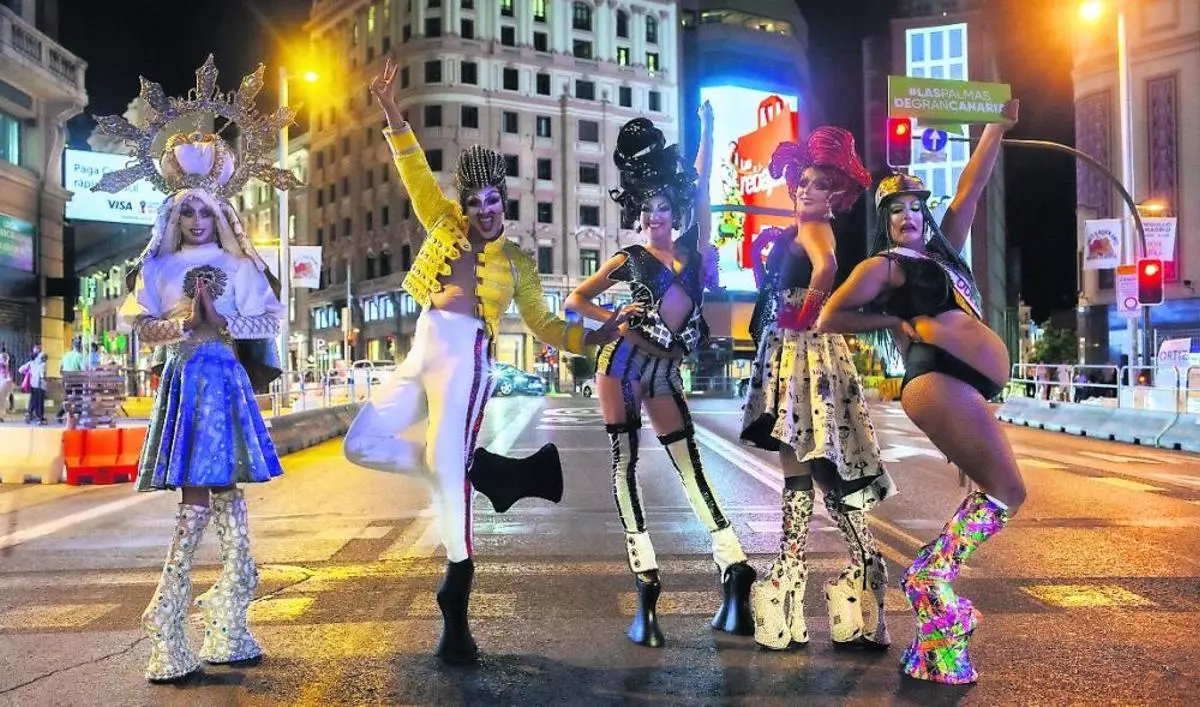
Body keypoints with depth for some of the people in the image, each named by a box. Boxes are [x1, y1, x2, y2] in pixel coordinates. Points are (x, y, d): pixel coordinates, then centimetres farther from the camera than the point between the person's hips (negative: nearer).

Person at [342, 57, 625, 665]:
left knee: (445, 468, -14)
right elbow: (416, 172, 9)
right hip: (420, 356, 5)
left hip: (464, 358, -5)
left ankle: (456, 616, -8)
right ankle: (480, 471, 4)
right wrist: (392, 114, -2)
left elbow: (543, 325, 12)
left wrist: (593, 336, -2)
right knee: (361, 445, -2)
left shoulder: (517, 262, 12)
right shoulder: (443, 225, 17)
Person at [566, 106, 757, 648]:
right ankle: (646, 584, -6)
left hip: (664, 373, 2)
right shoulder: (627, 259, 6)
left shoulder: (693, 248, 10)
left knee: (690, 466, -1)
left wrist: (707, 131, 8)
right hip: (623, 361, -1)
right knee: (624, 464, -4)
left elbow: (701, 186, 7)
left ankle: (735, 572, -4)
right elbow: (575, 299, 8)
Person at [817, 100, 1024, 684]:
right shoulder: (884, 265, 5)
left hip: (968, 381, 8)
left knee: (994, 492, 2)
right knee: (1006, 491, -13)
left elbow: (971, 187, 29)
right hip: (937, 376, -8)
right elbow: (829, 318, 0)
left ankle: (927, 578, 4)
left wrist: (999, 127, 27)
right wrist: (899, 321, 0)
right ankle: (931, 580, -10)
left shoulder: (944, 248, 25)